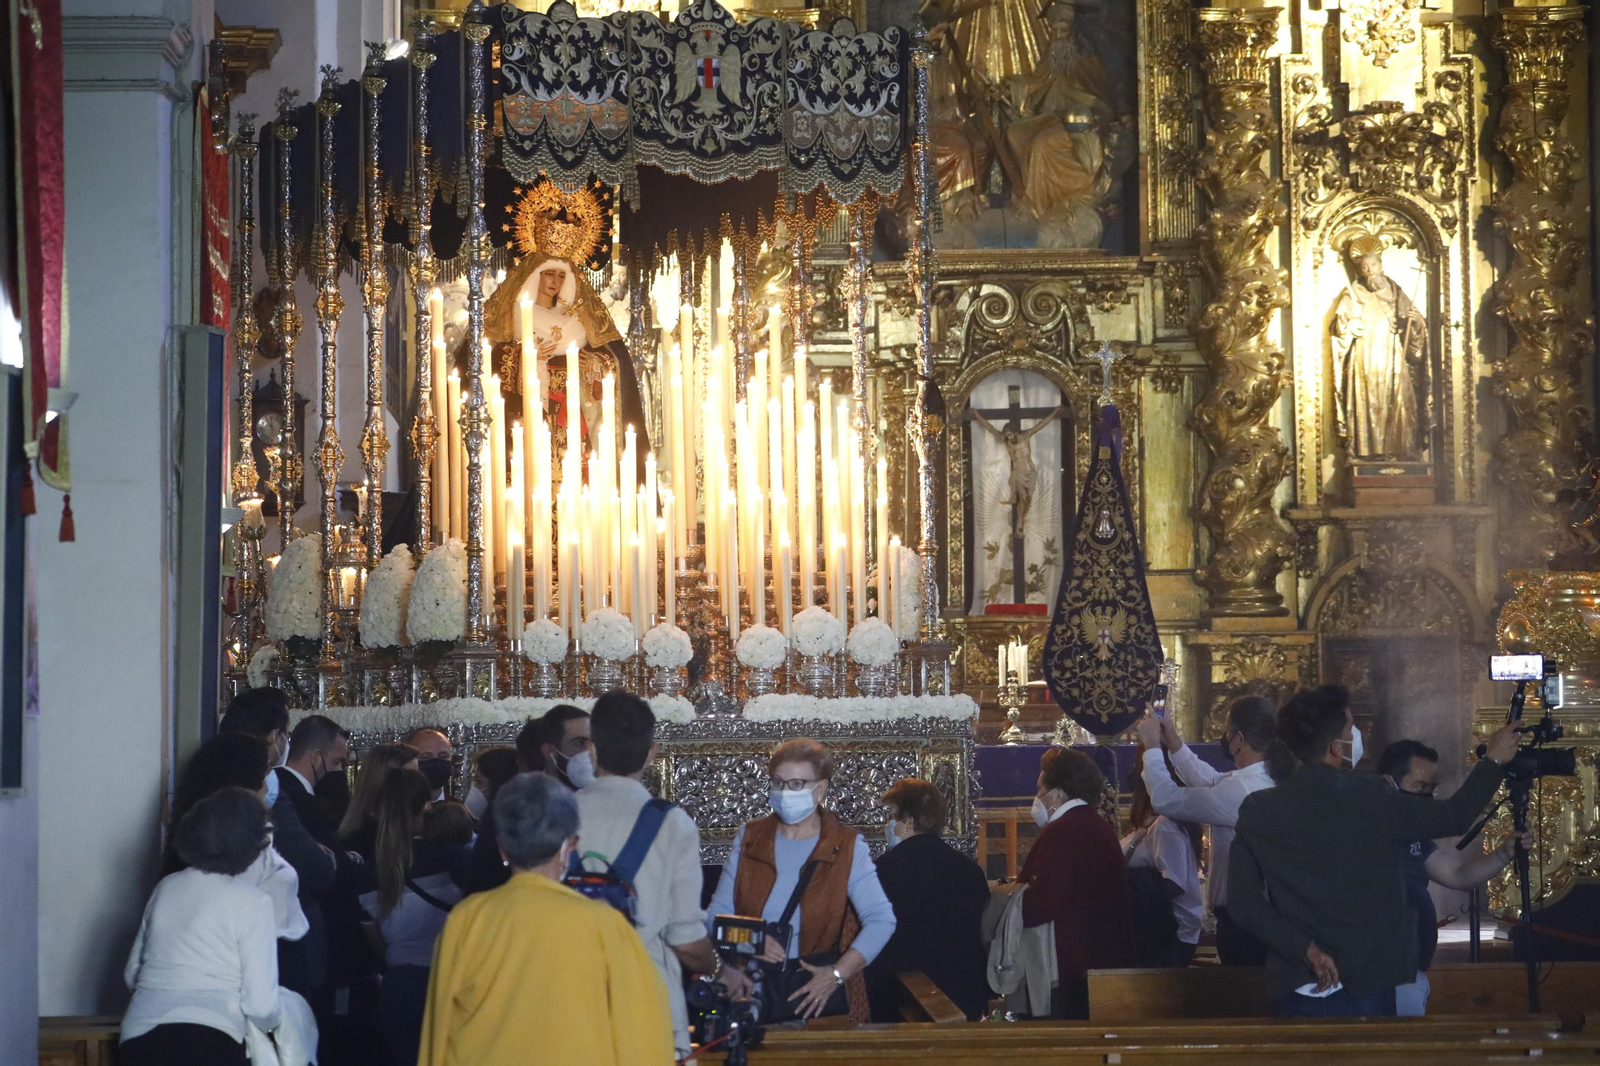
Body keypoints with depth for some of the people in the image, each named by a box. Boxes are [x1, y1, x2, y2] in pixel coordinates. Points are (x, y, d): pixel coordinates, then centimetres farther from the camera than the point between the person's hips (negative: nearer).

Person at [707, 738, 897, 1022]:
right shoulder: (749, 839, 9)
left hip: (818, 991, -2)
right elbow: (719, 912, 7)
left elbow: (881, 920, -8)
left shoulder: (847, 848, 0)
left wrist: (837, 975, -17)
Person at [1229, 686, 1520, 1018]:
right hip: (1364, 987, -2)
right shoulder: (1371, 798, -10)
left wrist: (1305, 950, -7)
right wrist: (1493, 760, 17)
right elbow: (1454, 817, 3)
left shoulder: (1257, 811, -3)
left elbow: (1245, 903, -6)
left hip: (1295, 992, 2)